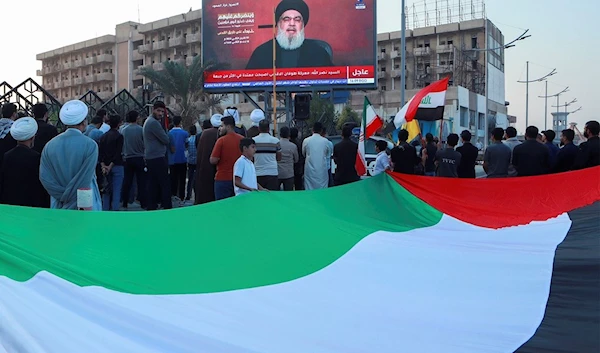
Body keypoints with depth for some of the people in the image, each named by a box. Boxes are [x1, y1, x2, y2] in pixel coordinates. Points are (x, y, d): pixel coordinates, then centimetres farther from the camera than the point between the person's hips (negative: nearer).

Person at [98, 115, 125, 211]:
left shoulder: (103, 136, 10)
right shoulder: (119, 136, -8)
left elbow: (100, 152, 2)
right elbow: (118, 153, -16)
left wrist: (103, 165, -5)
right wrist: (110, 166, -13)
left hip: (105, 166, 6)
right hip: (117, 166, -6)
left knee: (107, 190, 13)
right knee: (116, 190, -2)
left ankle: (105, 210, 15)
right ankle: (115, 210, -4)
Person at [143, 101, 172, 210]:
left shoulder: (148, 121, 18)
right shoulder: (154, 123, -15)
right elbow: (166, 140, -14)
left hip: (150, 158, 10)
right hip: (158, 158, -10)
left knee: (153, 184, 11)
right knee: (165, 184, -7)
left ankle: (151, 207, 14)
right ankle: (167, 207, -7)